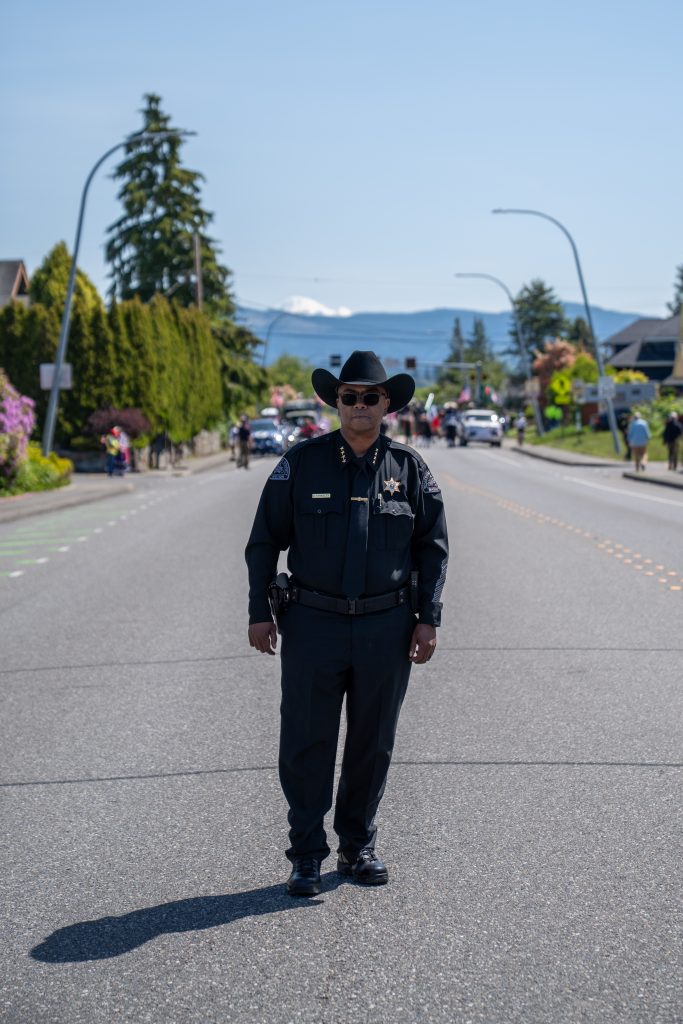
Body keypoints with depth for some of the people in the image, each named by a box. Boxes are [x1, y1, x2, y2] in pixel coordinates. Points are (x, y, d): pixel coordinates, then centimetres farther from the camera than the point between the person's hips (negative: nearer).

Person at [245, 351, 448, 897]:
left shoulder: (409, 467, 4)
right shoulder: (302, 463, -1)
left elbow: (433, 546, 8)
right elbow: (265, 540, 3)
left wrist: (428, 619, 2)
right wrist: (259, 612, -1)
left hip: (386, 626, 2)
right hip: (313, 624, -1)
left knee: (373, 744, 11)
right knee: (306, 742, 1)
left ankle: (358, 847, 26)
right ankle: (307, 855, 12)